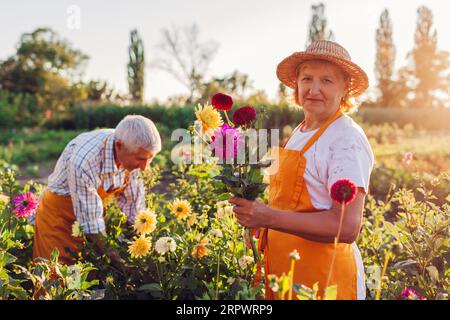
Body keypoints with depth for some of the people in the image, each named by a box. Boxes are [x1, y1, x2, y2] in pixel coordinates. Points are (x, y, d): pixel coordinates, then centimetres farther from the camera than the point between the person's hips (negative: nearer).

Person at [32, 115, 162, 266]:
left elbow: (134, 209, -9)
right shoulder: (82, 162, -37)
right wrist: (119, 262, -28)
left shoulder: (134, 153, -19)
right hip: (58, 213, -5)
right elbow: (92, 226, -31)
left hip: (95, 208, 5)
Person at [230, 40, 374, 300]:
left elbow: (347, 226, -26)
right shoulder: (300, 133, 10)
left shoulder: (347, 139, -16)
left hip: (324, 280, -8)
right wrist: (252, 207, 6)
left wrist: (269, 218, -31)